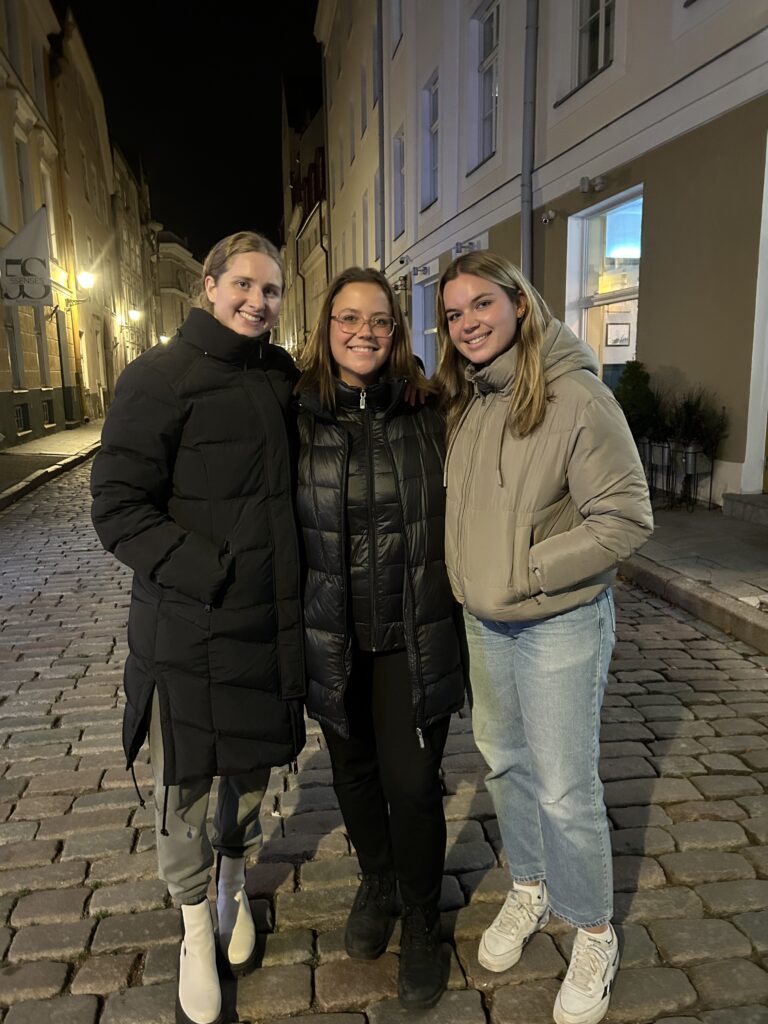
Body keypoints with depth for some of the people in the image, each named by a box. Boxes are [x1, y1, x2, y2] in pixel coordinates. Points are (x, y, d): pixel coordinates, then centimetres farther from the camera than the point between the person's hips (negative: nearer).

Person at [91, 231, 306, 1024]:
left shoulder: (283, 381, 7)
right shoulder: (159, 378, -9)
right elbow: (117, 509, -14)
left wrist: (290, 587, 4)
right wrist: (215, 573, -21)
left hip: (273, 624, 5)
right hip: (187, 630, -5)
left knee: (252, 768, 20)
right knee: (182, 787, 9)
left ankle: (233, 885, 48)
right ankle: (195, 928, 37)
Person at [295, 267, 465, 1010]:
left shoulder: (426, 415, -5)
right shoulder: (297, 419, -6)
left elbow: (453, 516, 2)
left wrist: (457, 615, 3)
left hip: (414, 637, -1)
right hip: (332, 637, 1)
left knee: (412, 784, 4)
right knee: (354, 771, 20)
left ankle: (421, 925, 33)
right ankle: (375, 884, 49)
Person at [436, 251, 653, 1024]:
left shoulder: (577, 398, -18)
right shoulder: (462, 402, 2)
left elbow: (626, 518, -19)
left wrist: (525, 573, -20)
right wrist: (464, 581, 3)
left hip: (560, 622, -6)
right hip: (483, 621, 6)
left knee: (565, 787, 4)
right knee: (505, 761, 20)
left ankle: (594, 937, 30)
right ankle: (528, 888, 44)